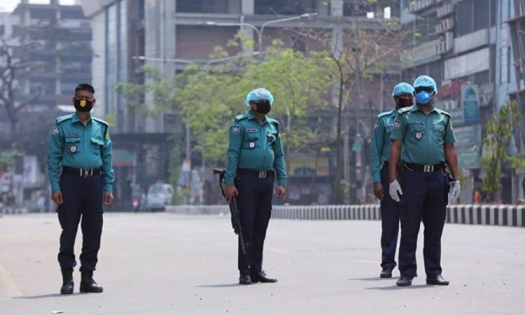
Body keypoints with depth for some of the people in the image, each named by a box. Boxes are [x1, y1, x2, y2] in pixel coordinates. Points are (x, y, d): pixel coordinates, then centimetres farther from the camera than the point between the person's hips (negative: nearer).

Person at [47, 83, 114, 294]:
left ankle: (87, 277, 11)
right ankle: (67, 277, 2)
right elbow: (53, 158, 0)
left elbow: (107, 160, 14)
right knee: (68, 230, -4)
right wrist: (55, 187, -8)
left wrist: (108, 187, 6)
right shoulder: (62, 126, 3)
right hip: (70, 181, -3)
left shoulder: (101, 128, 12)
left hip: (94, 182, 3)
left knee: (93, 231, 3)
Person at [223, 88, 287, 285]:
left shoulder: (272, 126, 15)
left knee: (261, 228, 7)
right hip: (247, 180, -5)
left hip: (267, 180, 6)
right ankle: (245, 272, -2)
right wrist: (229, 182, -14)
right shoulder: (241, 124, -3)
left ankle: (257, 270, 13)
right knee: (246, 226, -5)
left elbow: (279, 156, 17)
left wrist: (281, 181, 8)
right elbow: (233, 154, -7)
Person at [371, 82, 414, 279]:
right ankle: (387, 264, 5)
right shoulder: (384, 120, 6)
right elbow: (376, 152, 3)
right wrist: (377, 180, -6)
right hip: (390, 173, -2)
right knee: (389, 222, 0)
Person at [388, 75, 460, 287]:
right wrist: (393, 179, -7)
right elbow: (395, 148, 0)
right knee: (409, 229, -2)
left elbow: (450, 150, 15)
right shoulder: (405, 116, 4)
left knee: (435, 230, 7)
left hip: (438, 177, 3)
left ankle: (434, 273, 13)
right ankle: (407, 273, 2)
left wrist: (455, 179, 8)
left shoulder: (443, 118, 13)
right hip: (413, 176, -3)